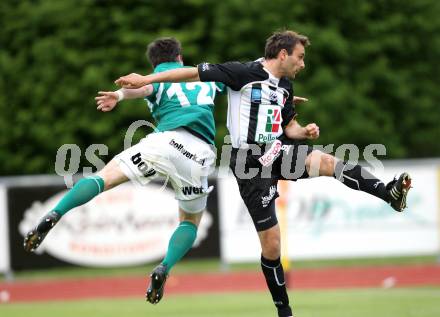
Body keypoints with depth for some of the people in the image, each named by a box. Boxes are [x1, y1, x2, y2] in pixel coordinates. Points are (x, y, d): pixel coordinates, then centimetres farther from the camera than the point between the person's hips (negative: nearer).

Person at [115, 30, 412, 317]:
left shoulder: (285, 85, 12)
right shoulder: (245, 73, -11)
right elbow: (195, 72, -11)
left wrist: (305, 131, -2)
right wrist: (146, 79, -15)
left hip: (277, 150, 6)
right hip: (251, 161, -5)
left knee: (325, 161, -26)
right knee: (271, 242, -4)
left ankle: (390, 192, -38)